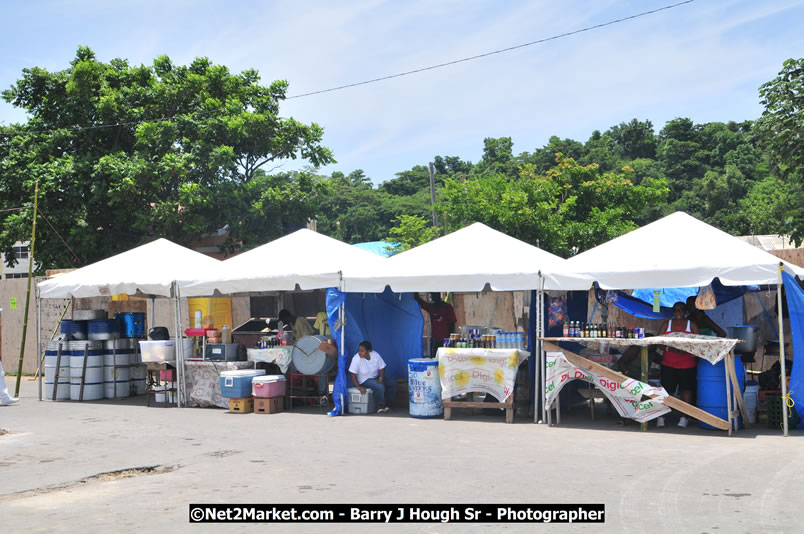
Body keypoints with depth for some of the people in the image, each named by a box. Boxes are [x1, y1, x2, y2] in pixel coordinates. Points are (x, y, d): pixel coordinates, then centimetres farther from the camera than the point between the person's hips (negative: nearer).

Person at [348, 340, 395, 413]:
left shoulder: (375, 355, -12)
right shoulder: (356, 358, -23)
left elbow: (382, 368, -3)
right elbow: (352, 373, -21)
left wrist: (380, 379, -17)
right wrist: (359, 387, -25)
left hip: (376, 377, 5)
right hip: (364, 380, -5)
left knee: (391, 383, -14)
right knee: (380, 387, -29)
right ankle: (380, 406, -10)